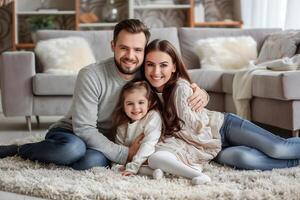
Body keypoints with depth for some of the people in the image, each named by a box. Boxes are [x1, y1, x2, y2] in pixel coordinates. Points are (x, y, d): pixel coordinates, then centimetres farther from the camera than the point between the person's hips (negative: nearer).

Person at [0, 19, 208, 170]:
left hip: (105, 142, 4)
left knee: (92, 160, -34)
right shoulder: (91, 76, -23)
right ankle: (20, 150, -9)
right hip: (70, 132, -4)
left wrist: (199, 92, -22)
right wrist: (125, 154, -29)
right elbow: (84, 128, -24)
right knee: (74, 148, -41)